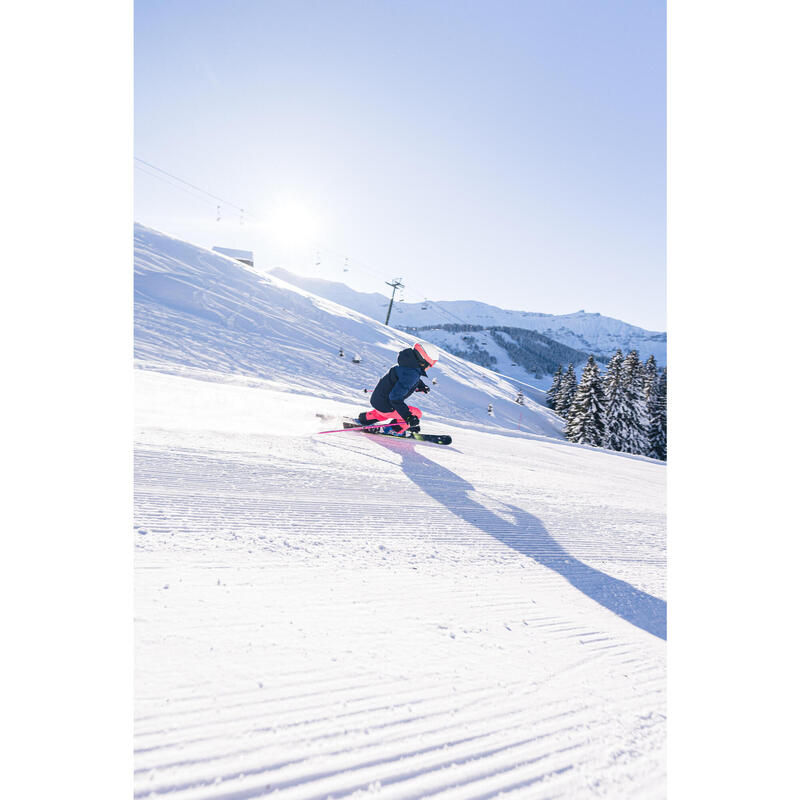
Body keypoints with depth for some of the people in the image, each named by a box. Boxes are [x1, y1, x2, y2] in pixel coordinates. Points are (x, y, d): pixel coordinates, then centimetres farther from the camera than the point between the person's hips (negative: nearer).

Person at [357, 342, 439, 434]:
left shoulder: (408, 364, 0)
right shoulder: (411, 374, -29)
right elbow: (395, 397, -34)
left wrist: (421, 386, 20)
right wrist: (408, 417, -36)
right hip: (384, 406, -9)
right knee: (416, 413, -6)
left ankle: (365, 418, 37)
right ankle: (395, 429, 10)